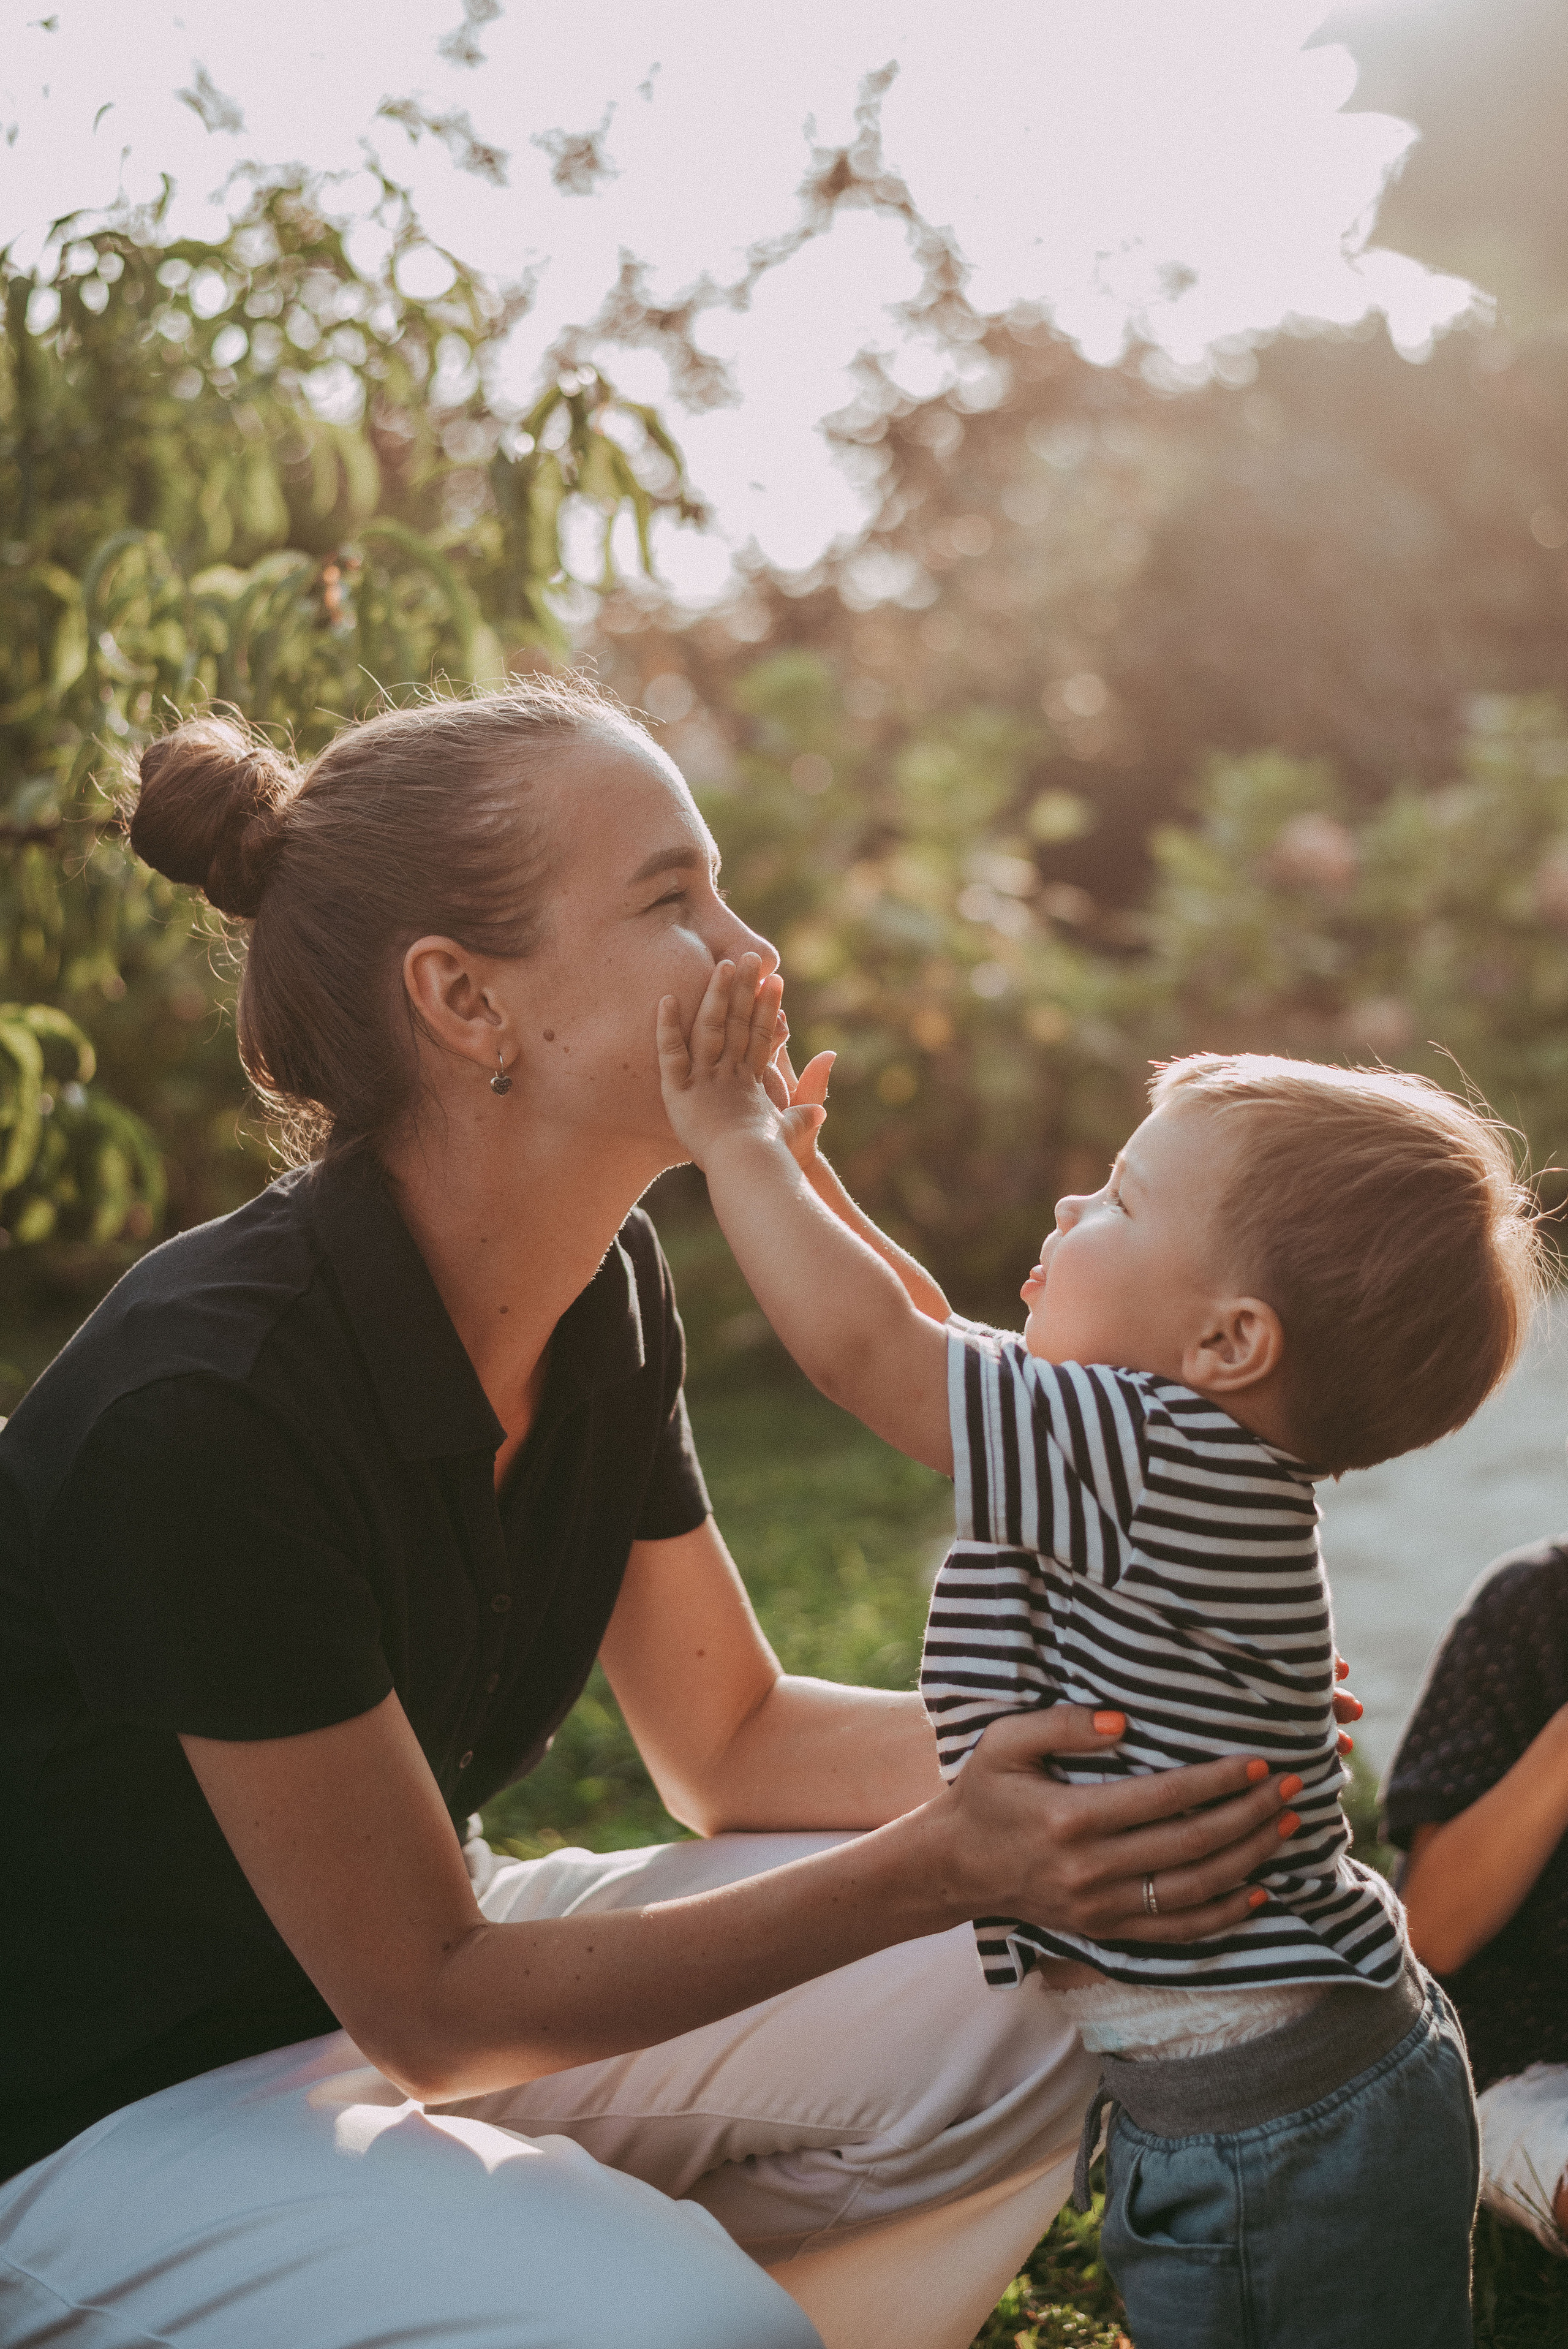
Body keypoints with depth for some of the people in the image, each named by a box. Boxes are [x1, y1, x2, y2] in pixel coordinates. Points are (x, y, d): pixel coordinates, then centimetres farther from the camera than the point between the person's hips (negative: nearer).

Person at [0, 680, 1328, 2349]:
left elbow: (731, 1737, 4)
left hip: (408, 1944, 8)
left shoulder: (607, 1289, -6)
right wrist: (938, 1866, -28)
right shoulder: (204, 1404, -30)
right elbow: (431, 2008, -23)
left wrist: (1083, 1743, -13)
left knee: (1021, 1992, -5)